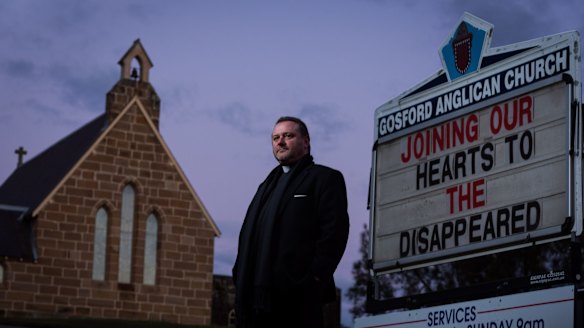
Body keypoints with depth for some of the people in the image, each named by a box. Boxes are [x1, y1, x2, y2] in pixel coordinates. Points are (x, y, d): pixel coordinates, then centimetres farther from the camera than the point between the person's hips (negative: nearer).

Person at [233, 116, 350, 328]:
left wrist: (314, 278, -16)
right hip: (256, 294, 7)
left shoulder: (325, 178, 4)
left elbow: (334, 232, -7)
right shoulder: (268, 184, 28)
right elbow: (248, 234, 24)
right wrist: (240, 277, 10)